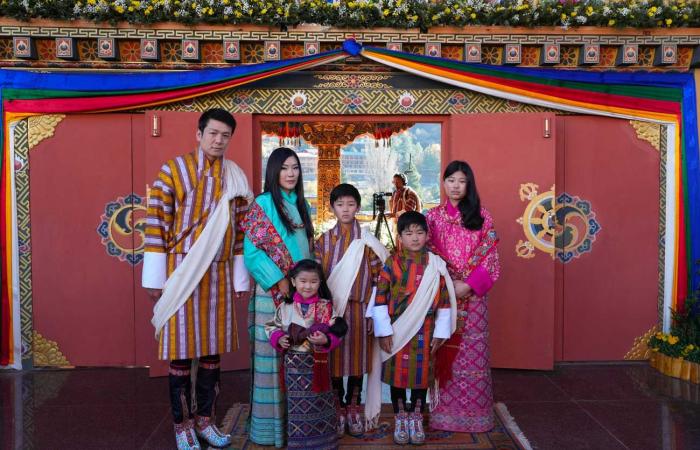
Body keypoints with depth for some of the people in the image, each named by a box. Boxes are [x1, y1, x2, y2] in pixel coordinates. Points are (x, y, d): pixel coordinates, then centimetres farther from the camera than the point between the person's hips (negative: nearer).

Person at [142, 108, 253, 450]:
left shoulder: (236, 178, 7)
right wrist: (155, 278, -9)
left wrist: (240, 277, 9)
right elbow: (156, 224, -7)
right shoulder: (172, 171, -5)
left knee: (212, 349, 11)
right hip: (181, 274, -4)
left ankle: (204, 419, 24)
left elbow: (240, 230, 11)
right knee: (181, 351, 3)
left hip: (219, 274, 4)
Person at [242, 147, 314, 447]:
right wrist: (280, 281, -15)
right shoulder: (263, 204, -7)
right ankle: (270, 423, 11)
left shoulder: (300, 204, 13)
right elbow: (252, 251, -12)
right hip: (274, 293, -6)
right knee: (273, 356, -1)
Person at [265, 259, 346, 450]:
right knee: (297, 404, 11)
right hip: (294, 362, 1)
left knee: (319, 403, 9)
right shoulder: (285, 306, -1)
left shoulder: (325, 306, -5)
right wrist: (278, 339, -10)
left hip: (317, 362, -1)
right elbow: (272, 327, 8)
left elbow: (335, 334, -6)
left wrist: (326, 340, -25)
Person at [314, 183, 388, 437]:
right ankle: (338, 410, 18)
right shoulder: (323, 241, 3)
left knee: (357, 359, 6)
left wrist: (372, 312, -3)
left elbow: (378, 279, 1)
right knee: (334, 359, 5)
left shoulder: (367, 242, 1)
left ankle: (353, 409, 20)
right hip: (330, 309, 0)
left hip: (359, 309, 0)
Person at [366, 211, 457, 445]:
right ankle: (400, 421, 22)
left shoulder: (436, 265, -1)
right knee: (397, 374, 7)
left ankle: (416, 420, 25)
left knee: (422, 375, 9)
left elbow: (445, 301, 2)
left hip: (424, 332, 1)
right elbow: (380, 297, -6)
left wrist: (440, 332, -1)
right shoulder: (392, 263, -5)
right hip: (397, 331, -1)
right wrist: (383, 331, -10)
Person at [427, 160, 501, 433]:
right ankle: (444, 410, 11)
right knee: (444, 352, 2)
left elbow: (490, 256, 0)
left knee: (472, 352, 1)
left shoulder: (481, 216, 4)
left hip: (473, 294, 0)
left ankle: (473, 410, 11)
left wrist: (469, 285, -12)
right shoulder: (433, 216, 7)